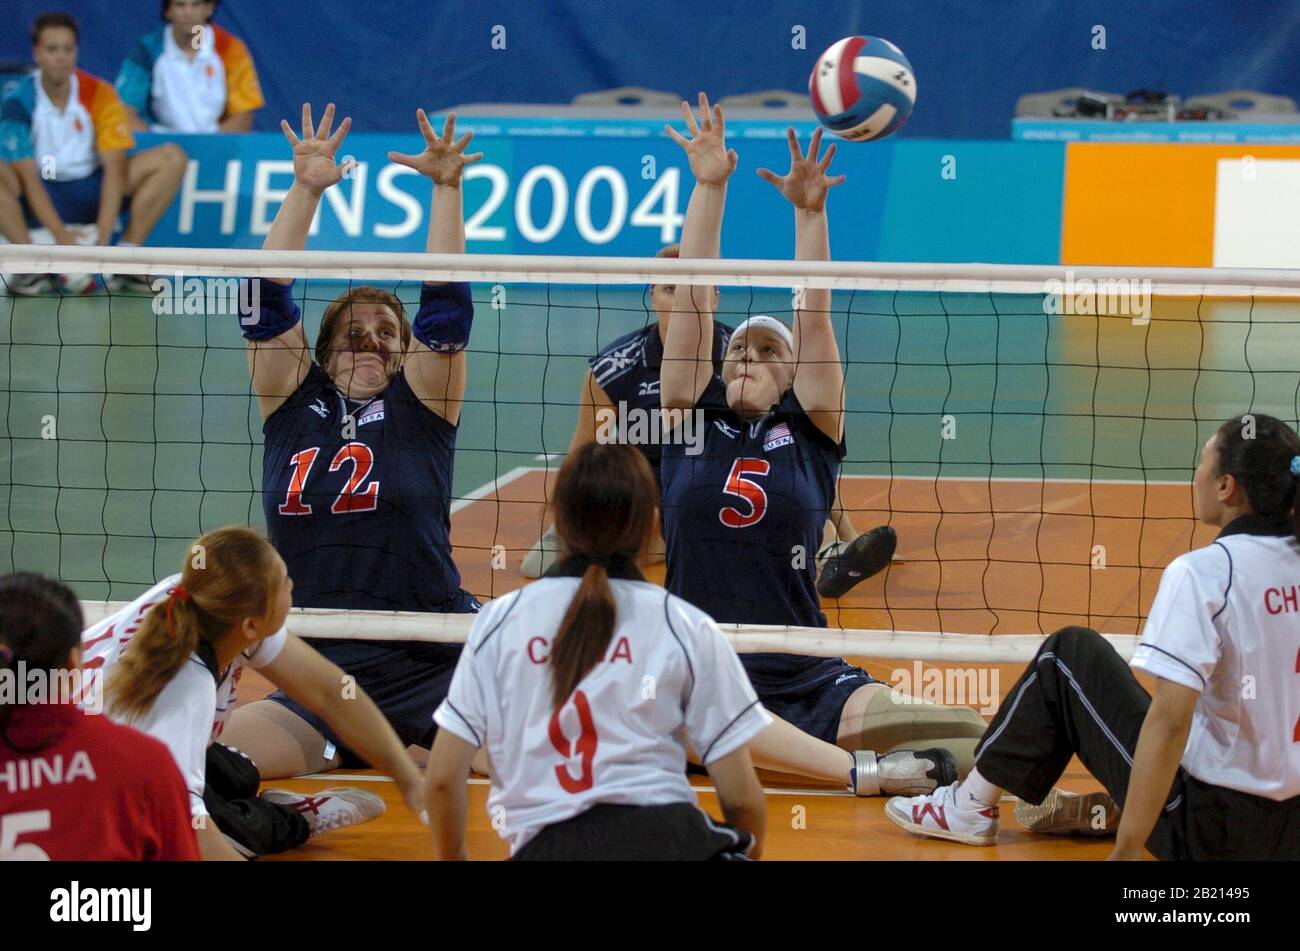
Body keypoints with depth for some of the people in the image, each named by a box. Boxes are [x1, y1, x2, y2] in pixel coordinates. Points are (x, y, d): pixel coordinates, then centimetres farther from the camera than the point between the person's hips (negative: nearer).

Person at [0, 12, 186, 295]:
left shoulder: (100, 94, -9)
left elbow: (115, 168, -16)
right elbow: (28, 178, -19)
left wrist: (103, 234, -29)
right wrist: (60, 233, -33)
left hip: (92, 192, 2)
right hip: (40, 197, -2)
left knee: (171, 158, -16)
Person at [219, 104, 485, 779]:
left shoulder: (418, 407, 6)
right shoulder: (294, 402, 11)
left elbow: (446, 304, -3)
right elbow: (267, 299, 5)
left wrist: (446, 188, -10)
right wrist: (305, 190, -1)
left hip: (432, 671, -1)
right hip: (319, 679, 1)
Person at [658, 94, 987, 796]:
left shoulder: (810, 430, 11)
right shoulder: (694, 420, 12)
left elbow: (814, 316, 0)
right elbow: (693, 297, 5)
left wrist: (810, 210, -12)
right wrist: (708, 186, -1)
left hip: (808, 680, 1)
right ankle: (861, 772, -52)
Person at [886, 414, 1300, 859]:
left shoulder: (1201, 573, -17)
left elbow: (1170, 719, -24)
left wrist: (1126, 852, -20)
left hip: (1205, 830, -6)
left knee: (1068, 654, 11)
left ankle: (971, 806, 23)